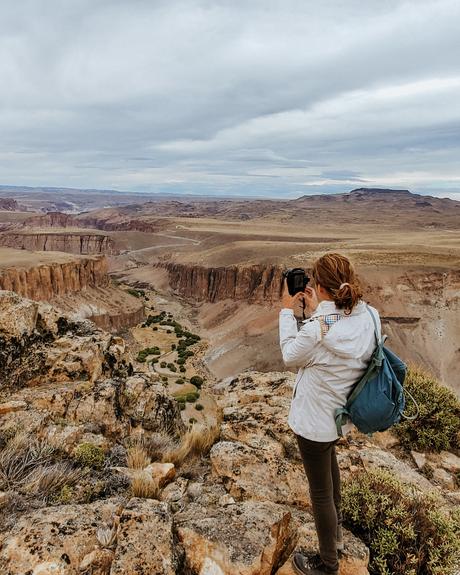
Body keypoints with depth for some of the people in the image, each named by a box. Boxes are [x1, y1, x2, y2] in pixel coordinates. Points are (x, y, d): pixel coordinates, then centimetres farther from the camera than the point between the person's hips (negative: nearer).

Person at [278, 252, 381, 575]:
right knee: (329, 461, 36)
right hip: (343, 413, 8)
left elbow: (291, 356, -14)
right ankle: (335, 529, 61)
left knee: (320, 491, 13)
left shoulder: (318, 328, -35)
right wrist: (316, 311, -1)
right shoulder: (368, 316, -13)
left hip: (315, 420, -8)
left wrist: (287, 311, -9)